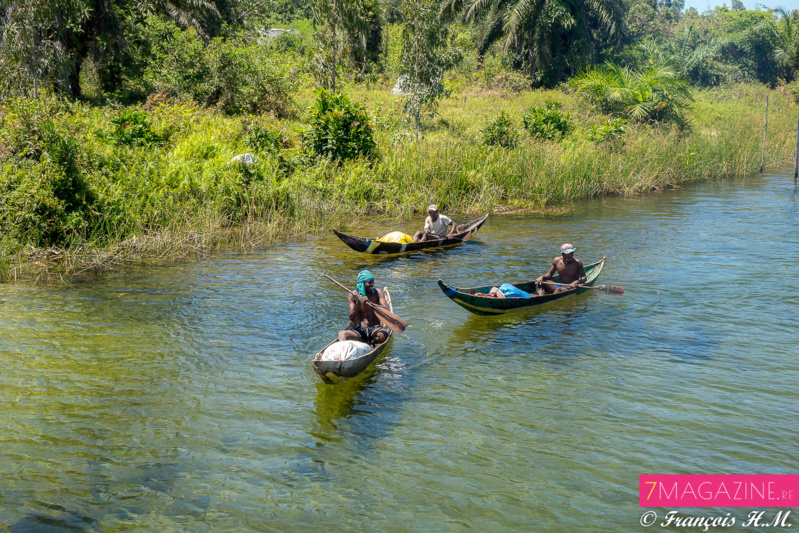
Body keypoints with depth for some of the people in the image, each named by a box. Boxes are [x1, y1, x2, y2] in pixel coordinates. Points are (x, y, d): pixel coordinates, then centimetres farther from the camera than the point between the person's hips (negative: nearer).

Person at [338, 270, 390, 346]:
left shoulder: (377, 292, 3)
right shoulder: (353, 295, 2)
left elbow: (386, 310, -10)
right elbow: (351, 318, -4)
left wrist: (370, 303, -23)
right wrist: (358, 304, -21)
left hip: (375, 328, 0)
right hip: (359, 330, 0)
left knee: (383, 335, -35)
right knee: (342, 334, -28)